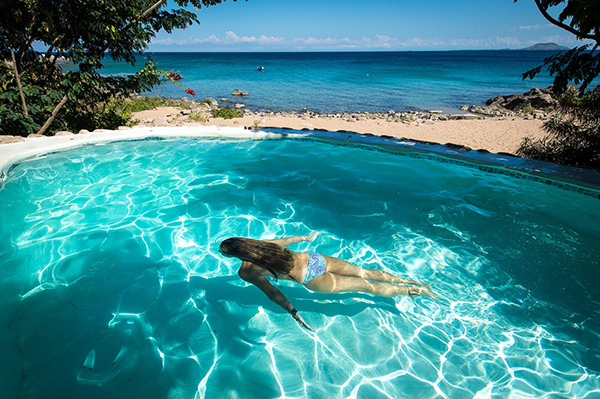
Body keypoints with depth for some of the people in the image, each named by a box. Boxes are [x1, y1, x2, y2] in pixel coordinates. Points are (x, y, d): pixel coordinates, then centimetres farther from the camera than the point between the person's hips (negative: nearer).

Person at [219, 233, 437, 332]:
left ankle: (415, 291, 12)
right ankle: (410, 280, 19)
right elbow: (285, 240, 27)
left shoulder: (245, 271, -5)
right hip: (315, 258, 6)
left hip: (312, 278, -6)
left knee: (367, 286, 3)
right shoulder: (260, 243, 13)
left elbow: (270, 290, -17)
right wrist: (305, 238, 42)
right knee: (364, 272, 14)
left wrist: (292, 311, -23)